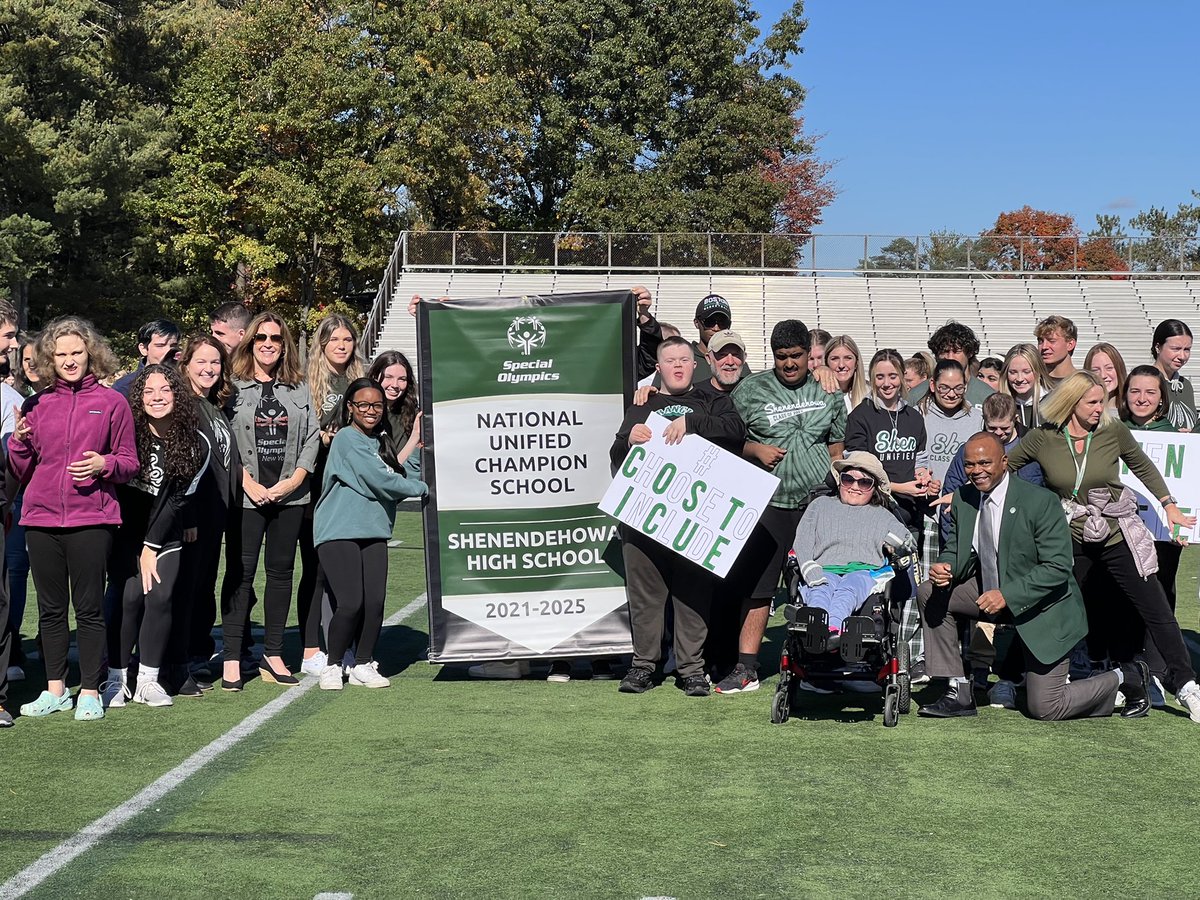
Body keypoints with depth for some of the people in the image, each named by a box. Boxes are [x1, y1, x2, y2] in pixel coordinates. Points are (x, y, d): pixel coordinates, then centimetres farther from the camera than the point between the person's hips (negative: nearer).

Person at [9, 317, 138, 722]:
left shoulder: (111, 402, 3)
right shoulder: (36, 406, 10)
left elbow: (129, 463, 6)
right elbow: (20, 475, 13)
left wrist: (105, 464, -14)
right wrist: (18, 444, -5)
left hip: (91, 520, -3)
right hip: (41, 520, 3)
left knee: (89, 608, 0)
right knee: (50, 608, 10)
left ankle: (90, 692, 9)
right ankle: (55, 689, 20)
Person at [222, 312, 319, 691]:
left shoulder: (300, 389, 12)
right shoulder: (233, 386, 0)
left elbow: (312, 437, 8)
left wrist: (294, 479, -4)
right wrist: (249, 483, -11)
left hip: (290, 496, 4)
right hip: (247, 496, -4)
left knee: (281, 571, 7)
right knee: (241, 573, -4)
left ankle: (272, 656, 15)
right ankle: (231, 659, 1)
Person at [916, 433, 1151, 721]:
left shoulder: (1040, 501, -24)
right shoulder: (962, 499, -6)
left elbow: (1058, 567, -25)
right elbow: (956, 550, 5)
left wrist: (1007, 595, -34)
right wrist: (945, 568, -20)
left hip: (1042, 608, -6)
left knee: (1044, 709, -6)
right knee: (930, 593, -10)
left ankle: (1125, 678, 20)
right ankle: (959, 693, -3)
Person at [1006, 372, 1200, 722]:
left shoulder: (1113, 431, -6)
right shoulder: (1043, 438, -8)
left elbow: (1143, 467, 11)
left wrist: (1169, 505, 7)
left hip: (1118, 538, 0)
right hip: (1071, 543, 0)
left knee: (1157, 612, -1)